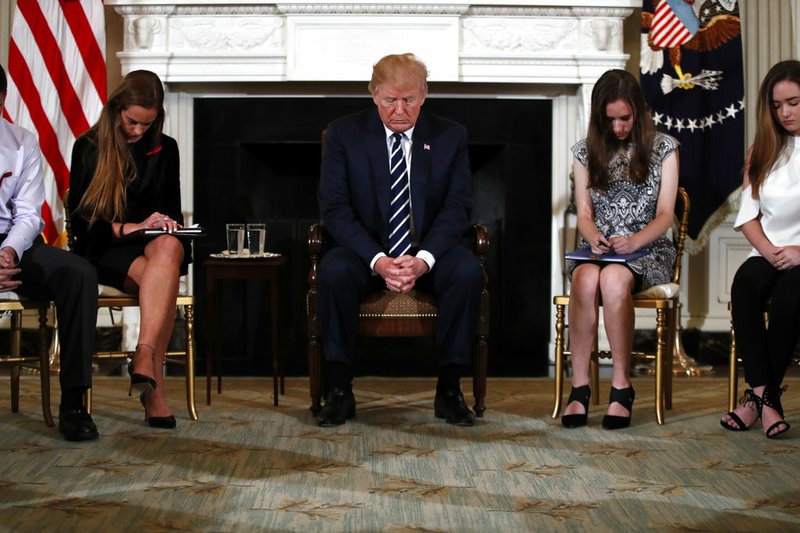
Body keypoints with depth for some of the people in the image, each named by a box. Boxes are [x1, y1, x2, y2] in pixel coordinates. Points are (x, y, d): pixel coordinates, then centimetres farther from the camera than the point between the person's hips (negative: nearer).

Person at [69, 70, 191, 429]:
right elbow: (80, 219, 0)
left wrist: (168, 225, -4)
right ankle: (155, 390, -43)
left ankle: (144, 354, -51)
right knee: (159, 280, -37)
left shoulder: (164, 149, 14)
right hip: (105, 251, -2)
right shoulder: (88, 148, 5)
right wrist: (131, 228, -13)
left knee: (169, 248, -38)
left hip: (157, 245, 3)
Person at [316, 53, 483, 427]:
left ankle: (448, 389, -18)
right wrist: (377, 259, -22)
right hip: (366, 251, -1)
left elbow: (458, 207, -3)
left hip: (429, 253, 1)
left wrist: (424, 258, -21)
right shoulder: (344, 133, 0)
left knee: (468, 271, -30)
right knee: (333, 271, -33)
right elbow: (335, 209, -7)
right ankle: (339, 392, -21)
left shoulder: (450, 136, 3)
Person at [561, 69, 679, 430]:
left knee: (614, 279, -38)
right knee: (586, 279, -36)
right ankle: (579, 386, -32)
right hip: (597, 249, 2)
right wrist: (595, 238, -14)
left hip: (647, 252, -2)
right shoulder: (585, 152, 14)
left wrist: (634, 241, -18)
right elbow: (584, 215, 9)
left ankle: (622, 386, -30)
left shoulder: (663, 148, 8)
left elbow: (665, 215, 2)